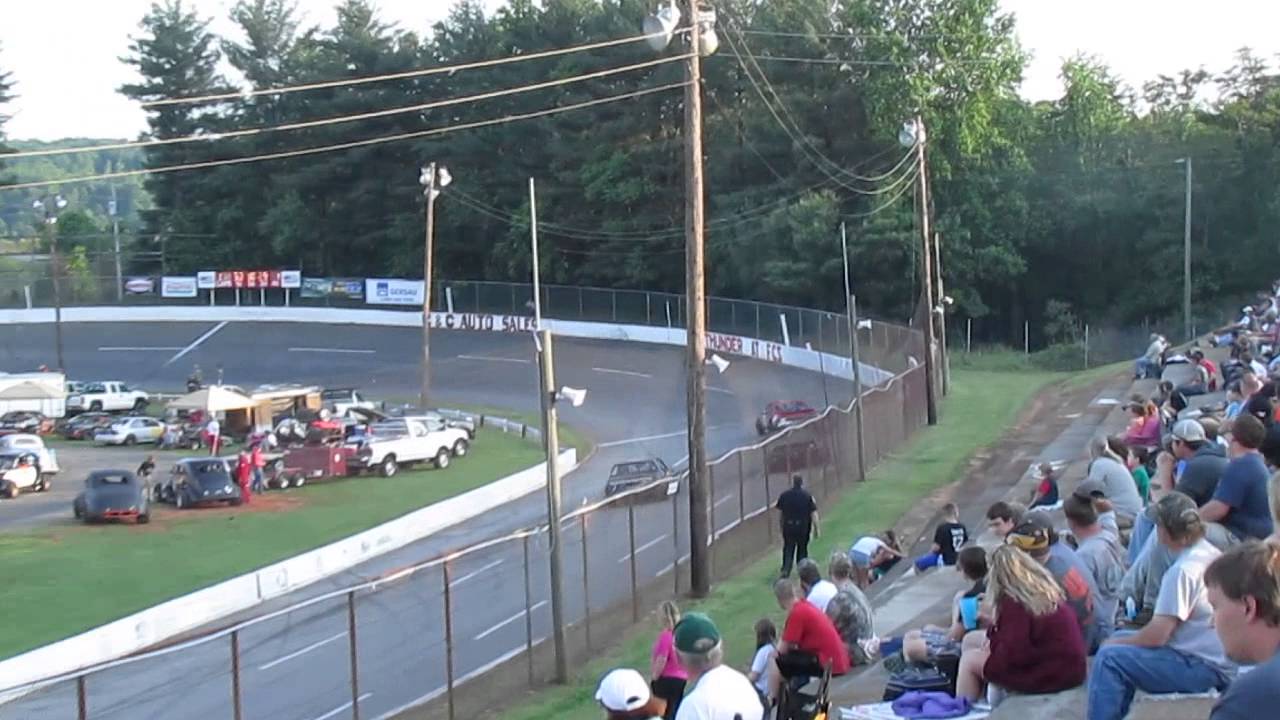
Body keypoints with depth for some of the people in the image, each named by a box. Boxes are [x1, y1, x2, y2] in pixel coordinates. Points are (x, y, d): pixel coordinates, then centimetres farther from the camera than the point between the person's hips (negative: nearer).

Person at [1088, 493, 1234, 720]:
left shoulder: (1183, 570, -20)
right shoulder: (1213, 554, 9)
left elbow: (1156, 636, -21)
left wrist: (1115, 643, -4)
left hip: (1205, 667, -10)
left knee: (1109, 658, -16)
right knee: (1121, 638, 20)